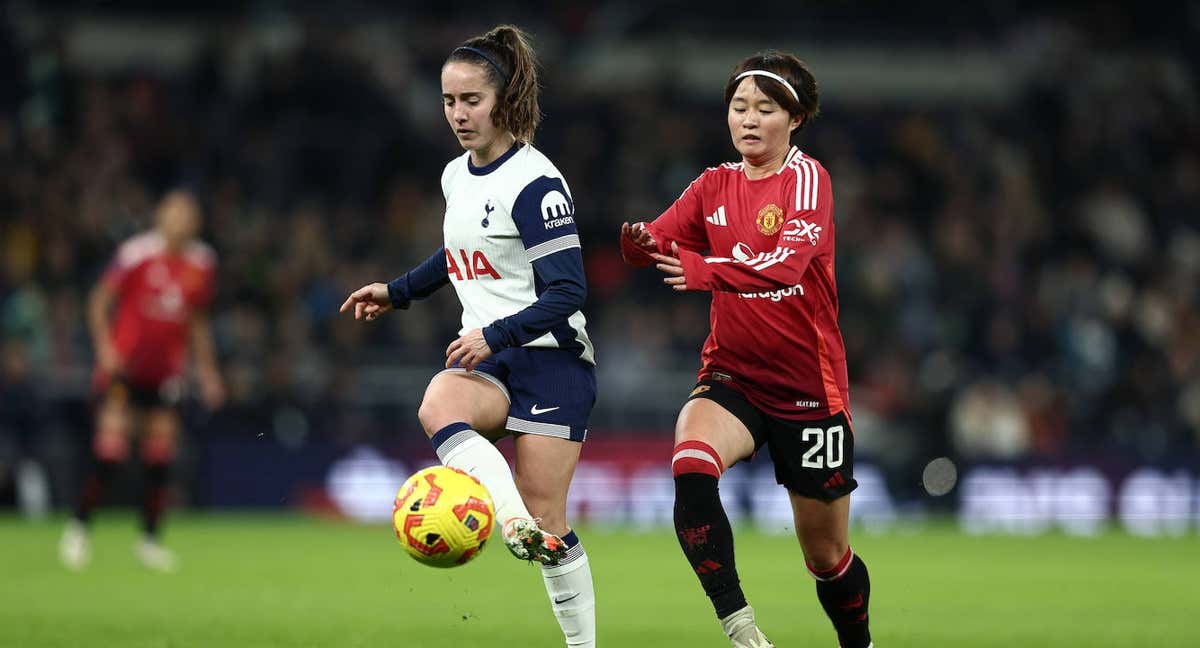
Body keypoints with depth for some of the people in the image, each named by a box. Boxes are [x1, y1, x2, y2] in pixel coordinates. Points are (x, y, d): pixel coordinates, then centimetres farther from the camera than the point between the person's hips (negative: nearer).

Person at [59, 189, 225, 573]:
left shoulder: (202, 264, 5)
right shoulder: (136, 254, -9)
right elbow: (100, 301, -2)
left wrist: (207, 371, 15)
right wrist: (105, 348, -13)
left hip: (166, 375, 5)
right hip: (125, 367, -5)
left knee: (160, 461, 3)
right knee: (110, 454, -11)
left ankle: (150, 538, 14)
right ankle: (78, 527, 5)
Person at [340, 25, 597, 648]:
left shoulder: (533, 182, -12)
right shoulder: (456, 176, 12)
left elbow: (567, 291, -17)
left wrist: (495, 335, -25)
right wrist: (398, 292, 30)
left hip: (550, 358, -6)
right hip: (487, 361, 6)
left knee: (547, 521, -11)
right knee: (437, 404, -32)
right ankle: (516, 524, -50)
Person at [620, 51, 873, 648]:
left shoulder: (806, 177, -8)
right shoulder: (715, 185, 7)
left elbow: (788, 262, -26)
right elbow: (659, 241, -5)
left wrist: (704, 271, -41)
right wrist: (640, 241, -30)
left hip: (808, 387, -3)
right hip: (732, 379, 3)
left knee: (827, 556, 7)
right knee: (690, 463, -31)